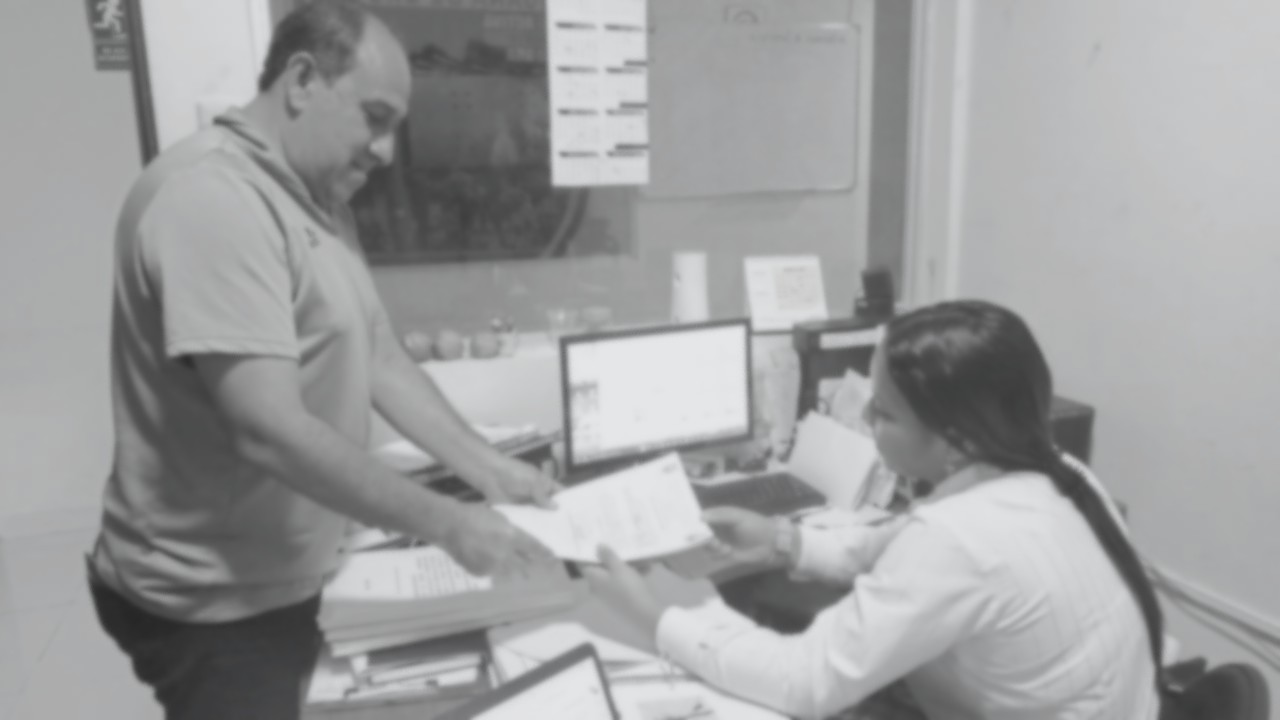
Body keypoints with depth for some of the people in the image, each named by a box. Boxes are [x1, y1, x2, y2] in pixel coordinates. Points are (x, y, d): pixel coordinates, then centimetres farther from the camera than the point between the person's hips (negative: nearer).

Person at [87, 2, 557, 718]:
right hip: (214, 606, -9)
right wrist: (446, 524, -24)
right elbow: (270, 433, -30)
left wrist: (489, 470, -2)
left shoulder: (318, 202, 7)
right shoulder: (211, 198, -24)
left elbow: (381, 361, 7)